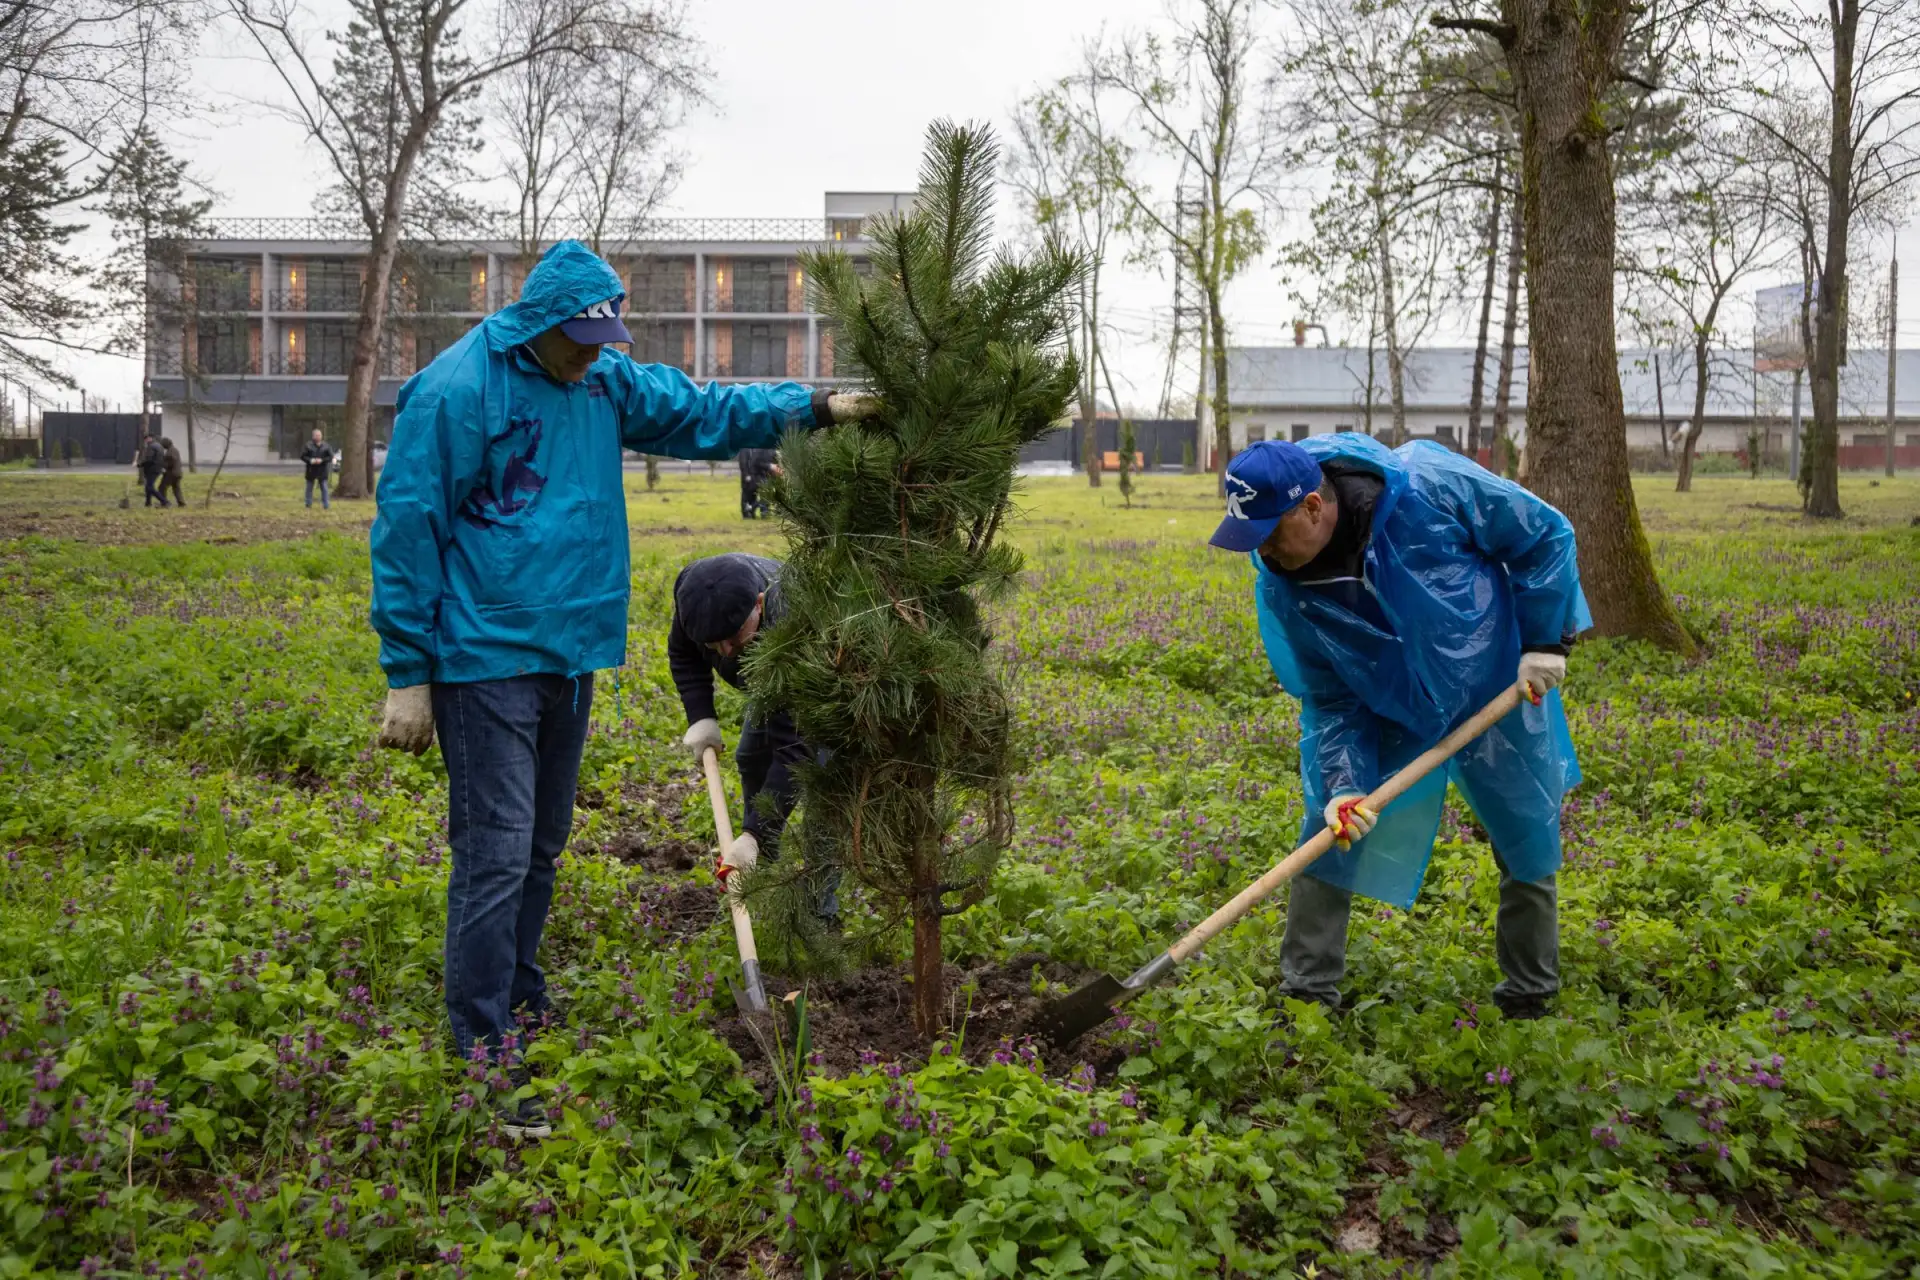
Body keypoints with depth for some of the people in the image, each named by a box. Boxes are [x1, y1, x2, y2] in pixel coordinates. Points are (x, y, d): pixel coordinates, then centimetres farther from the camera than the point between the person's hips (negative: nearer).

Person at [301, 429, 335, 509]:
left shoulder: (326, 446, 2)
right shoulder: (308, 445, -2)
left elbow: (330, 457, -1)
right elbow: (302, 456, -2)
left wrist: (322, 460, -16)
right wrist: (310, 460, -18)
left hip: (322, 471, 0)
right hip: (311, 470, 0)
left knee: (324, 488, -2)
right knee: (309, 488, 9)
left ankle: (326, 505, 0)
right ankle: (308, 505, 18)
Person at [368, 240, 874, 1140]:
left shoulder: (605, 384, 8)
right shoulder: (456, 390, -12)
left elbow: (700, 412, 16)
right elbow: (405, 531, -11)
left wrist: (815, 407, 4)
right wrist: (406, 676, -12)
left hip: (567, 657, 8)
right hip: (485, 657, -7)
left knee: (541, 849, 17)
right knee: (495, 855, -8)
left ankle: (518, 1008, 32)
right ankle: (482, 1058, 1)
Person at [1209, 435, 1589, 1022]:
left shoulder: (1430, 484, -31)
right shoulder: (1283, 587, -20)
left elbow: (1546, 535, -16)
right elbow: (1330, 700, -10)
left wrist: (1546, 639, -18)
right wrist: (1342, 784, -22)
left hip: (1502, 700, -1)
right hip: (1387, 724, 2)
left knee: (1529, 848, 12)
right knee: (1329, 844, -3)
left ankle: (1530, 996, 34)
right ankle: (1304, 993, 13)